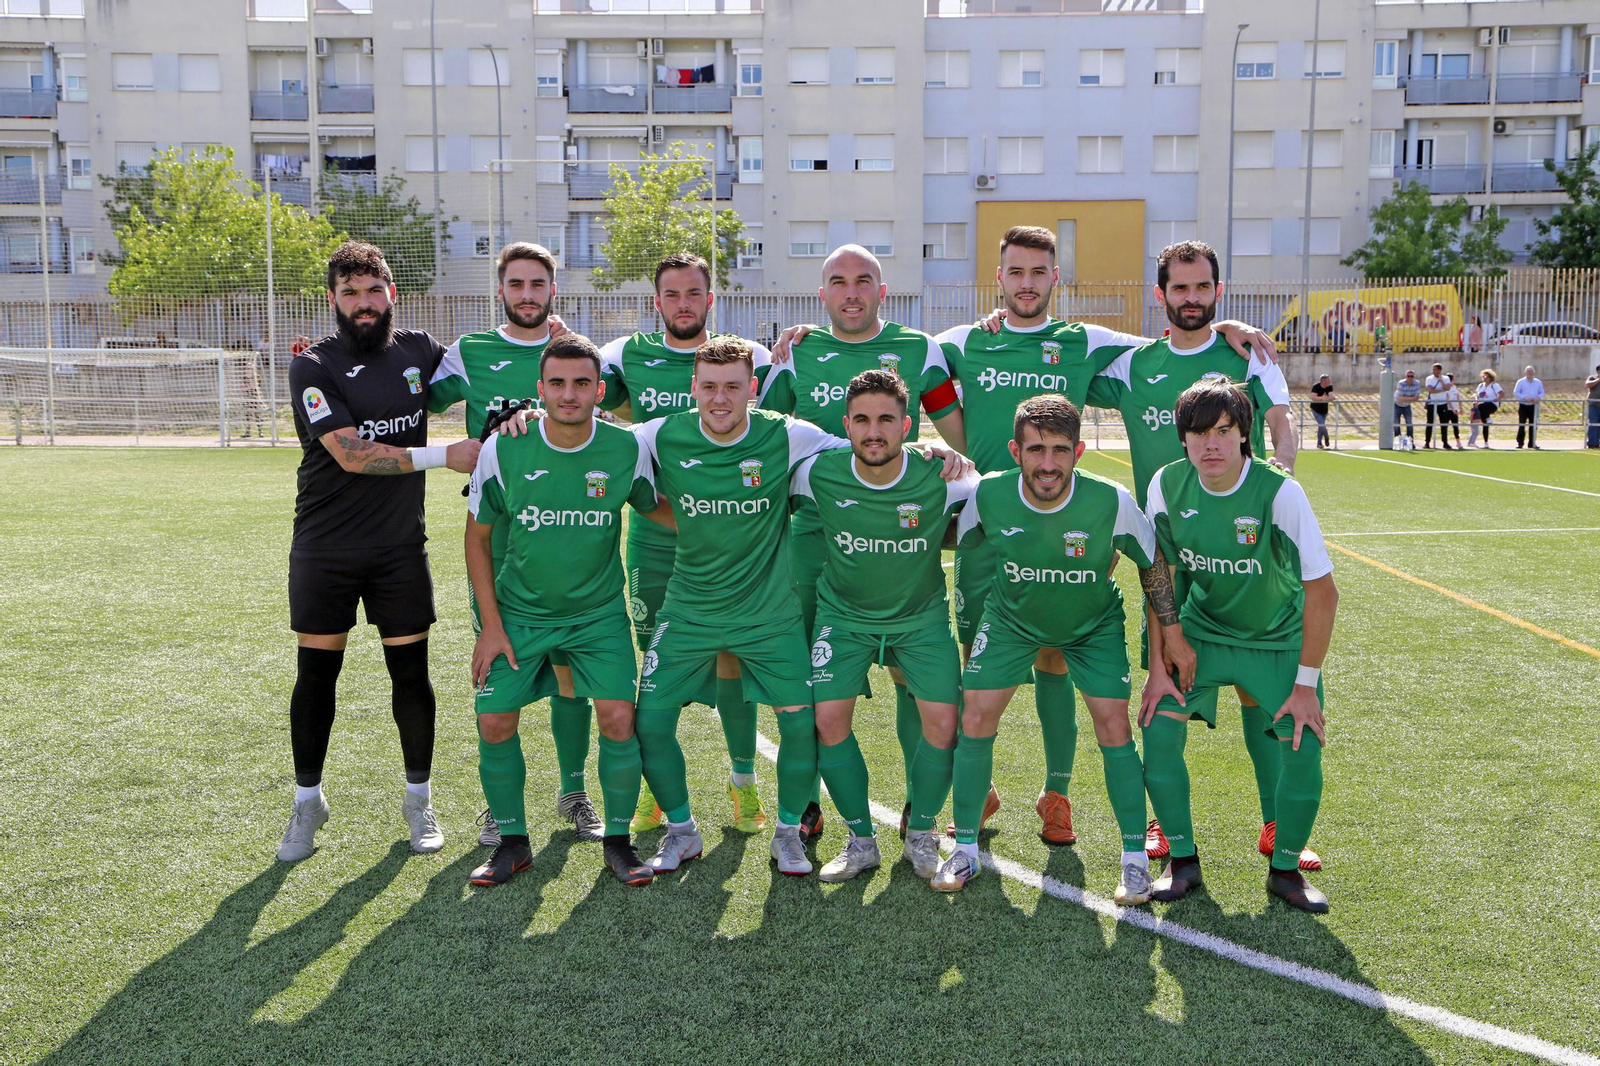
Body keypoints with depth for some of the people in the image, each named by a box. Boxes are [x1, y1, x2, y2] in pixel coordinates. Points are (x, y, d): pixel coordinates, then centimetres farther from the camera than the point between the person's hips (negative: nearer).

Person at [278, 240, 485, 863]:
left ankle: (418, 798, 22)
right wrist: (444, 456, -18)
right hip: (325, 549, -2)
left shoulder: (419, 351, 4)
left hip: (400, 547, 2)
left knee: (411, 673, 5)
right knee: (316, 675, 6)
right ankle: (307, 801, 23)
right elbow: (352, 454, -17)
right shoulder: (314, 368, -7)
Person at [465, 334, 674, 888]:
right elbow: (478, 536, -1)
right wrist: (491, 625, -4)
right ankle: (512, 842, 18)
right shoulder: (503, 449, -12)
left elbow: (656, 509, 9)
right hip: (518, 611, 1)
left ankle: (618, 840, 10)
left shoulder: (627, 449, -12)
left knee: (618, 718, -11)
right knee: (495, 722, -4)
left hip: (599, 613, 0)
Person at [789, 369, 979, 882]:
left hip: (922, 614, 0)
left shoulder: (940, 478, -20)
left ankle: (921, 833, 17)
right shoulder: (819, 475, -19)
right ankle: (861, 840, 11)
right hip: (843, 613, 0)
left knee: (943, 721, -10)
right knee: (829, 719, -11)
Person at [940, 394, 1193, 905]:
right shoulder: (988, 495, -27)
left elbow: (1152, 563, -11)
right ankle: (965, 849, 14)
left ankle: (1135, 859, 10)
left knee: (1113, 725, -9)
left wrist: (1173, 634, -7)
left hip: (1093, 624, -1)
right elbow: (953, 539, -3)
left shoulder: (1112, 502, -30)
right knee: (975, 720, -4)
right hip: (1011, 618, 1)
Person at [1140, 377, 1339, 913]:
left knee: (1304, 745, -15)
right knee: (1159, 728, -14)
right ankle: (1183, 860, 6)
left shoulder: (1279, 492, -25)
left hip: (1280, 638, -2)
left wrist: (1306, 684, -17)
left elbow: (1323, 592, -18)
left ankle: (1285, 868, 11)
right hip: (1200, 631, 2)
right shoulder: (1167, 485, -15)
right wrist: (1158, 668, -6)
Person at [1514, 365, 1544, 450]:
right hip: (1523, 406, -3)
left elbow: (1542, 392, 13)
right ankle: (1520, 443, -1)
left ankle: (1532, 443, 10)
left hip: (1534, 406, 3)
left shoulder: (1538, 382, 12)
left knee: (1533, 425, 4)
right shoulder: (1520, 382, 2)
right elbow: (1515, 392, -3)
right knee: (1521, 424, -7)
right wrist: (1524, 397, -18)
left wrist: (1538, 397, -10)